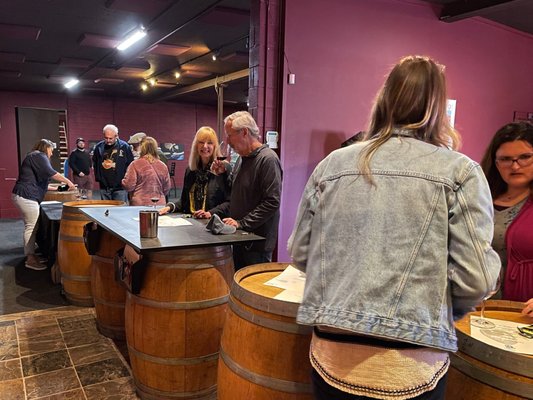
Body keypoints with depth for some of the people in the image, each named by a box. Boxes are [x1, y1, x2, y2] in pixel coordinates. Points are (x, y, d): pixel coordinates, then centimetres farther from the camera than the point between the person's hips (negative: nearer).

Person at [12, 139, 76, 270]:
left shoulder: (33, 157, 26)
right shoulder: (39, 156, -5)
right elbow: (50, 172, -18)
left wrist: (55, 188, 29)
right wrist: (68, 181, -11)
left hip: (23, 196, 11)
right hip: (26, 196, -11)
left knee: (30, 226, 13)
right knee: (31, 227, -9)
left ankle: (30, 254, 19)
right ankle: (30, 259, -6)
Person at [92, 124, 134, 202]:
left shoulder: (124, 146, -6)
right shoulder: (99, 147, 5)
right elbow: (94, 163, 19)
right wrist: (98, 177, 10)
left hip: (120, 187, -4)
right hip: (104, 187, 4)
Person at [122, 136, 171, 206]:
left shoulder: (135, 164, -9)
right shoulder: (163, 166, 2)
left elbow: (128, 186, -9)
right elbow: (167, 189, 9)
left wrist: (123, 182, 13)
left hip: (140, 204, -3)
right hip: (159, 204, 3)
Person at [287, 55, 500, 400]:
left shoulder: (332, 164, 0)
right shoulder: (460, 171, -6)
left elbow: (300, 254, 5)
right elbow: (475, 278, -10)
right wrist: (438, 315, 10)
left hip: (332, 356, 2)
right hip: (411, 367, -1)